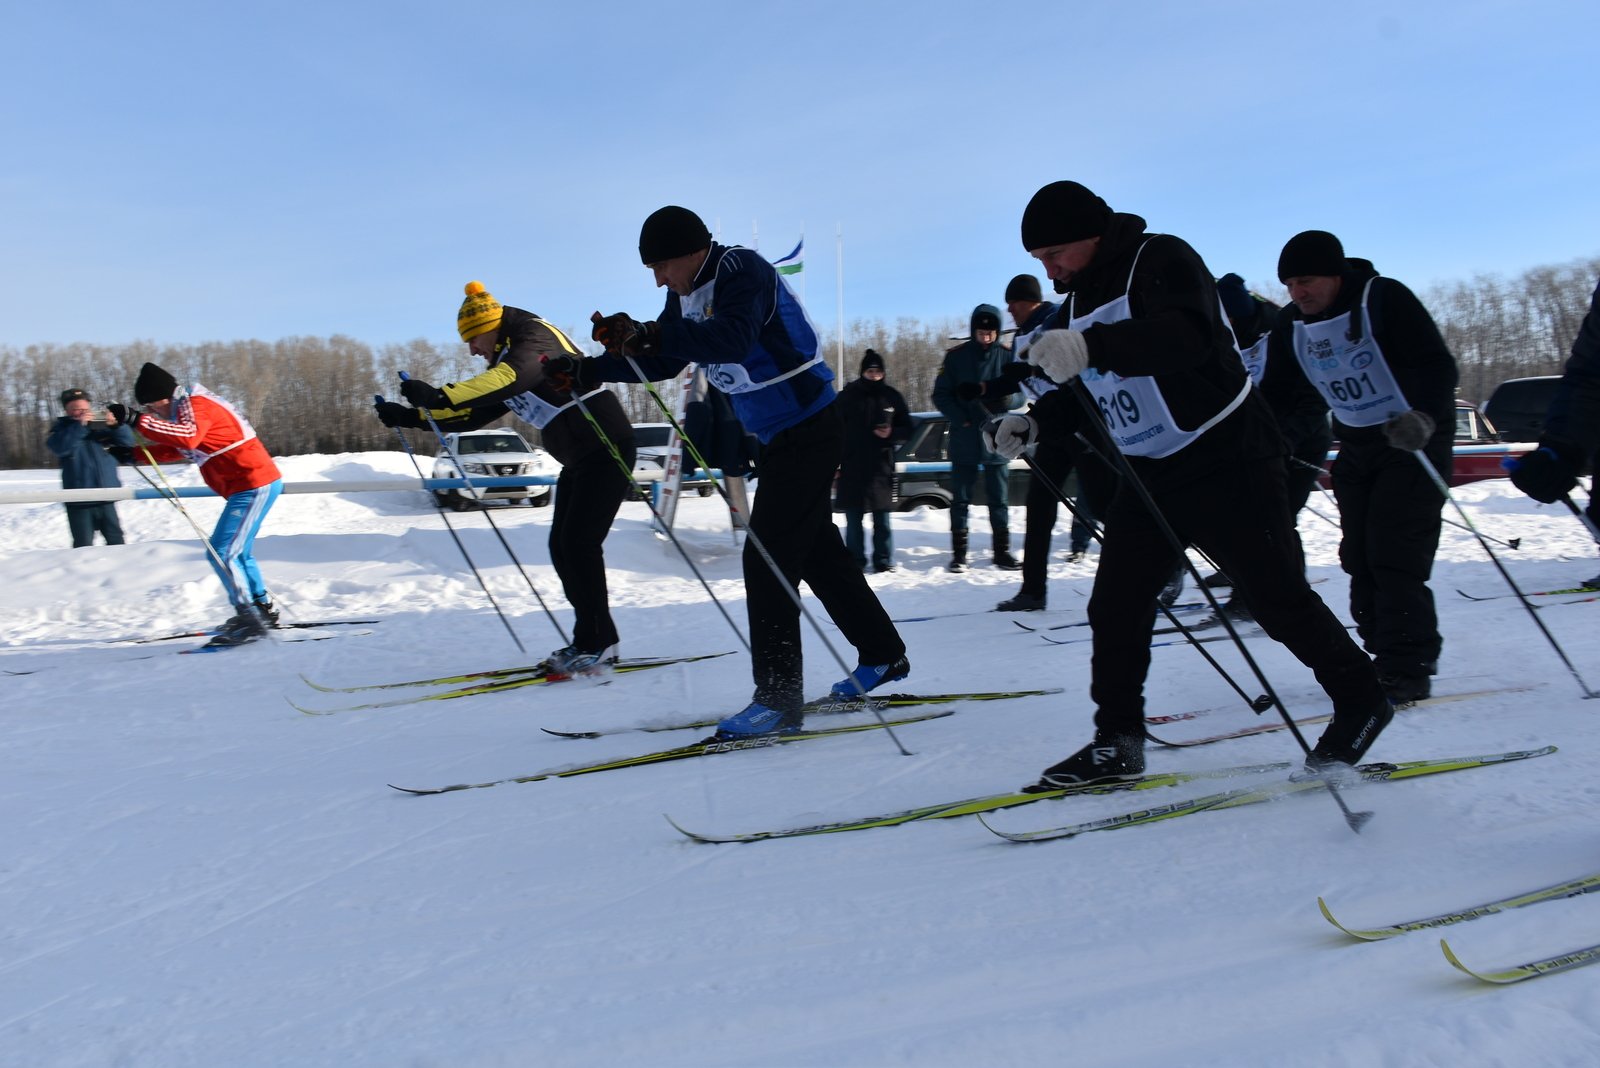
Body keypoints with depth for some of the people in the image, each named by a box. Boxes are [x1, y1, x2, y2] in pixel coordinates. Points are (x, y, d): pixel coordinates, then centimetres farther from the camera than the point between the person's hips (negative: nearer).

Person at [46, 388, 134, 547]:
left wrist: (116, 426, -15)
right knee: (83, 547, -1)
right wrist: (79, 426, -22)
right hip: (79, 503, -3)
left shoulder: (100, 428, 10)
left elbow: (127, 441, 3)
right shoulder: (62, 429, 4)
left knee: (116, 541, 9)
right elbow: (59, 447, -17)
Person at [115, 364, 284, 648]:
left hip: (254, 486, -11)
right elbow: (176, 450, 30)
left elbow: (188, 437, -35)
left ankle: (251, 621, -12)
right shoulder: (188, 410, 18)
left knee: (221, 553, -13)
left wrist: (136, 420, -34)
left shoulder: (196, 406, -13)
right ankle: (263, 609, 33)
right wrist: (133, 454, 20)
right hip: (252, 485, 11)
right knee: (237, 553, 21)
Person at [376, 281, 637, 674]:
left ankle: (598, 644, -8)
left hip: (607, 449, -10)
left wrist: (440, 396, -41)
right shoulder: (503, 363, 18)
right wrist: (410, 417, 10)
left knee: (579, 543, -14)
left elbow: (513, 378, -32)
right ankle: (589, 641, 11)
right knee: (561, 547, 6)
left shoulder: (534, 335, -11)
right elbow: (472, 413, 19)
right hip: (578, 461, 10)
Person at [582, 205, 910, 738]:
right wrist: (591, 368, 2)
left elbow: (733, 338, -39)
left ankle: (778, 698, -8)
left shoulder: (741, 271, -20)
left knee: (767, 559, -13)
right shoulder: (688, 293, 7)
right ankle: (883, 655, 31)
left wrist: (649, 334, -46)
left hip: (809, 430, -10)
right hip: (779, 436, 10)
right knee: (818, 552, 17)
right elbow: (663, 362, 13)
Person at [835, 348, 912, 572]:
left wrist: (891, 434, -11)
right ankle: (855, 561, 8)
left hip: (881, 468, 1)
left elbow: (906, 430, 12)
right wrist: (833, 463, 1)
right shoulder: (847, 396, 4)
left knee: (882, 519, 4)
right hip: (852, 468, 0)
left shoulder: (892, 396, 7)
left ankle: (884, 561, 11)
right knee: (853, 519, 1)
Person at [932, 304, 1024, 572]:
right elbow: (941, 395, 1)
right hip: (963, 441, 0)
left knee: (999, 499, 8)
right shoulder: (956, 356, -1)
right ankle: (958, 553, 12)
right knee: (960, 499, 4)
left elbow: (1021, 394, 2)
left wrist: (1008, 399, -21)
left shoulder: (1008, 356, 1)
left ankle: (1002, 551, 16)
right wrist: (961, 419, -15)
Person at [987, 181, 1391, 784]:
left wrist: (1091, 347, -46)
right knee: (1114, 605, 2)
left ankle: (1360, 699, 21)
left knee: (1276, 598, -1)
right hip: (1148, 476, 8)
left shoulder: (1163, 259, -13)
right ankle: (1117, 740, 12)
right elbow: (1082, 393, 17)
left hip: (1226, 461, -7)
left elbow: (1188, 336, -33)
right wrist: (1032, 427, -2)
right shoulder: (1078, 303, 11)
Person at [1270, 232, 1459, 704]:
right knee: (1359, 557, 5)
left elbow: (1439, 366, -25)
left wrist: (1424, 417, -42)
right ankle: (1382, 656, 14)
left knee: (1394, 554, -13)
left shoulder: (1384, 298, -18)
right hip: (1355, 448, 7)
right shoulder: (1291, 325, 0)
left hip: (1414, 441, -7)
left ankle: (1408, 669, -6)